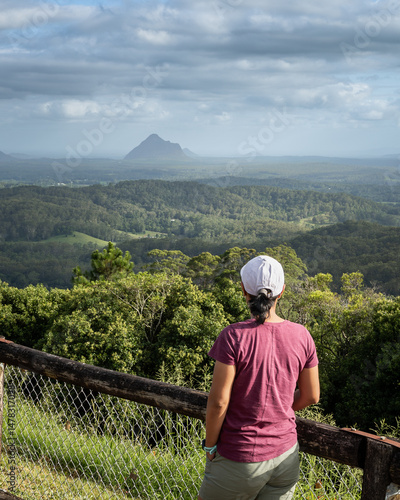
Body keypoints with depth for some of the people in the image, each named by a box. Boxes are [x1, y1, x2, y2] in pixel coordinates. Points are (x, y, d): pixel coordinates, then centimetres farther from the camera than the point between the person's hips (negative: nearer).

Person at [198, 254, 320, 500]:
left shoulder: (233, 336, -20)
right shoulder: (301, 336, -6)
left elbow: (219, 401, -18)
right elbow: (311, 396, 3)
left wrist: (210, 445, -3)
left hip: (241, 456, -4)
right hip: (286, 453, 4)